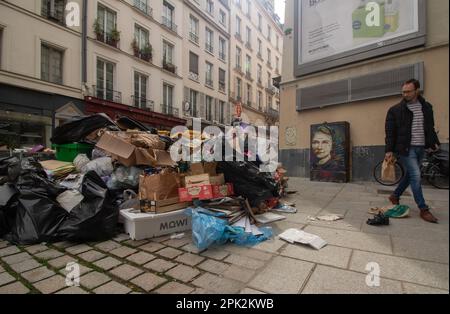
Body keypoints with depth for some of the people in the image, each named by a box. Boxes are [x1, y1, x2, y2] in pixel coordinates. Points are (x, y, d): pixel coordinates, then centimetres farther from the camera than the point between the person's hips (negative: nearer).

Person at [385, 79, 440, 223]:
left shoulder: (427, 107, 9)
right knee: (416, 176, -9)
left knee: (410, 175, 14)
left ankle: (395, 196, 32)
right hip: (406, 148, -5)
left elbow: (430, 128, 17)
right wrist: (389, 150, -10)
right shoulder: (395, 110, -4)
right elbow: (390, 132, -5)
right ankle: (424, 210, -1)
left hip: (421, 148, 5)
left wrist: (434, 142, 6)